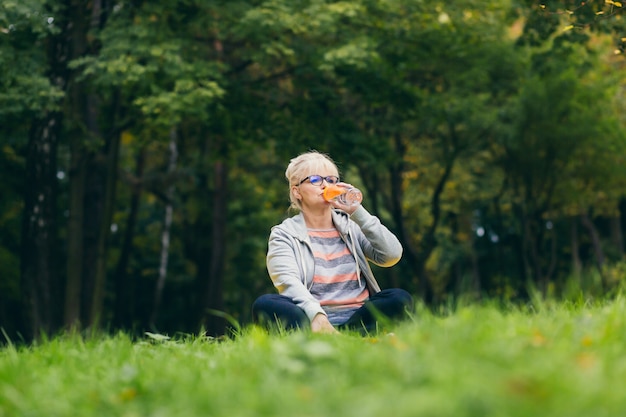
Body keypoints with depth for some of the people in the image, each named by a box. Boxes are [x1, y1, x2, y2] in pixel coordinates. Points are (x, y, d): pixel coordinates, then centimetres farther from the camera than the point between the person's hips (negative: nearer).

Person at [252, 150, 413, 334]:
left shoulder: (351, 227, 18)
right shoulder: (284, 234, 9)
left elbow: (392, 256, 3)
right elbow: (288, 282, -10)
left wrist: (357, 212, -1)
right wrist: (315, 315, -29)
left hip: (356, 319, 3)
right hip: (310, 321, -2)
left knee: (400, 298, -25)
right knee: (264, 304, -30)